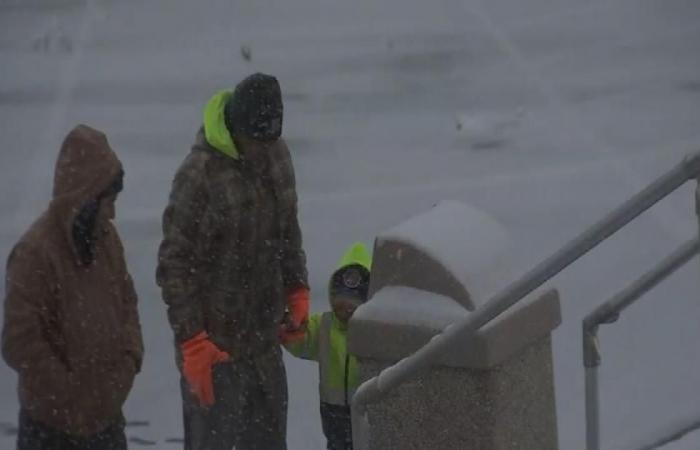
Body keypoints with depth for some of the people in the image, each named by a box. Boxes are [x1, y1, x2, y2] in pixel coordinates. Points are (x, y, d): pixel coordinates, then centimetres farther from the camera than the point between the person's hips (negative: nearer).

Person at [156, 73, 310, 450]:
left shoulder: (276, 155, 2)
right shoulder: (199, 174, -21)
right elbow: (174, 265, -17)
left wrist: (296, 291, 9)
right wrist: (192, 341, -19)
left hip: (265, 336, 7)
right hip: (214, 342, -7)